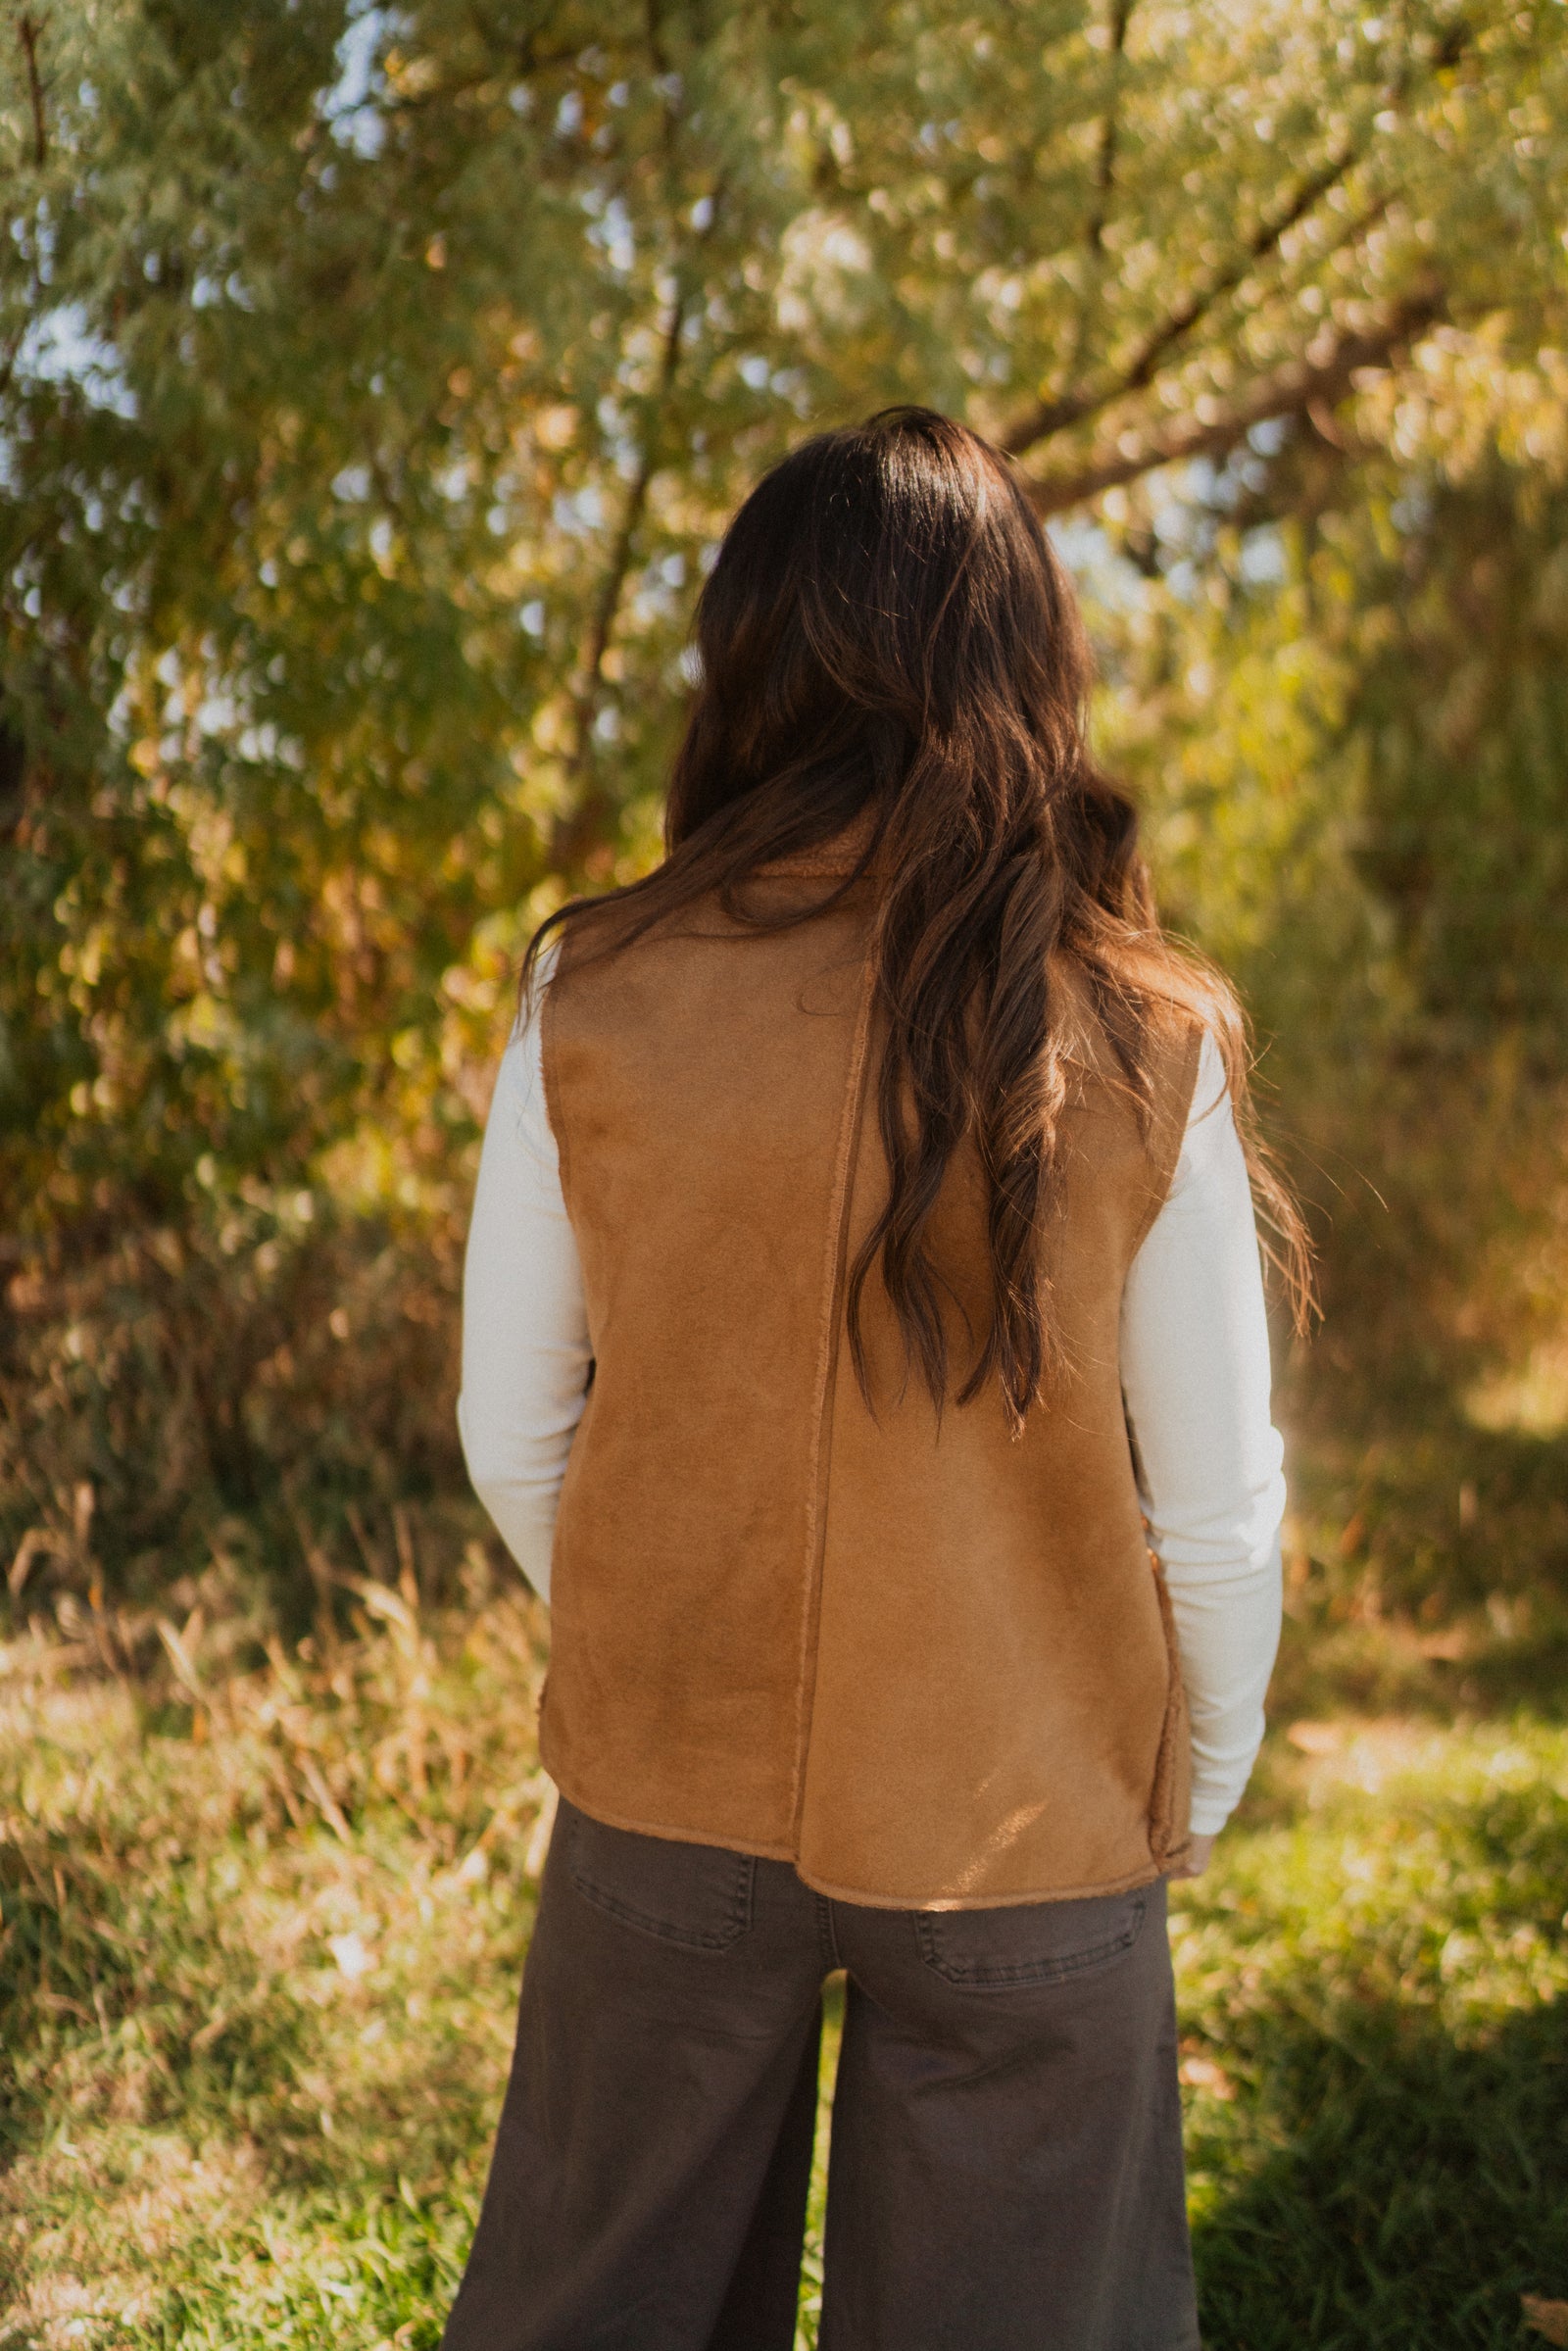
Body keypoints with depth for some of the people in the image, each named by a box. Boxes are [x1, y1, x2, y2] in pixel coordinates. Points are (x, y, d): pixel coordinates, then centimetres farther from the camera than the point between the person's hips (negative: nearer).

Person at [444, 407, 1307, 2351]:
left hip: (667, 1802, 1)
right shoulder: (1140, 1045, -15)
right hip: (1024, 1829, -1)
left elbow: (513, 1437, -2)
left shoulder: (593, 1001, -12)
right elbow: (1216, 1512, -8)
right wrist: (1196, 1790, 11)